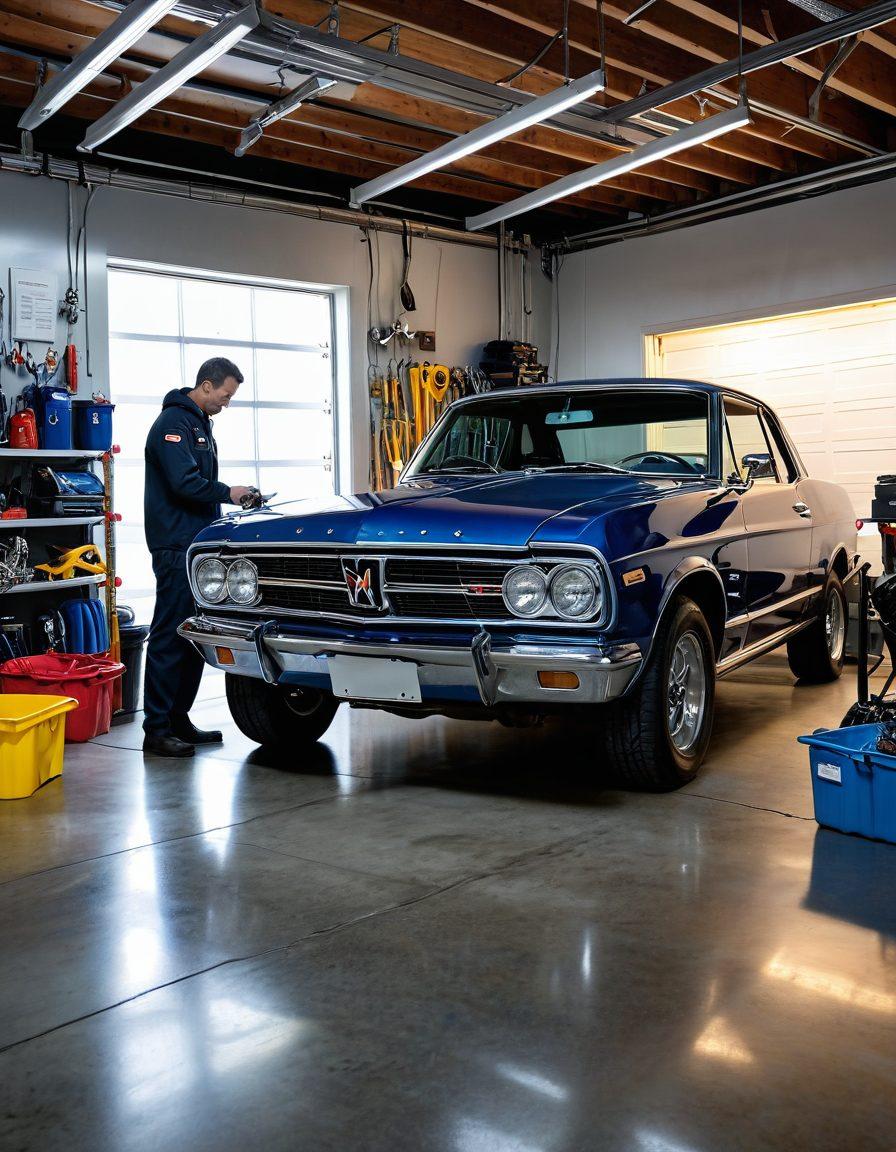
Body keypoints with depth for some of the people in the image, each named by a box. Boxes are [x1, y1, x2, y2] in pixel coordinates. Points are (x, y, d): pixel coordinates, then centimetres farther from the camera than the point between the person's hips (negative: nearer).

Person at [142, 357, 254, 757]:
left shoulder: (199, 423, 20)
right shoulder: (173, 422, -11)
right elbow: (185, 484, -22)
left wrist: (232, 498, 12)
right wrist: (227, 493, -10)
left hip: (197, 544, 10)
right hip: (176, 547, -10)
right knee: (169, 637, -8)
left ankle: (178, 720, 20)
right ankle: (156, 729, -3)